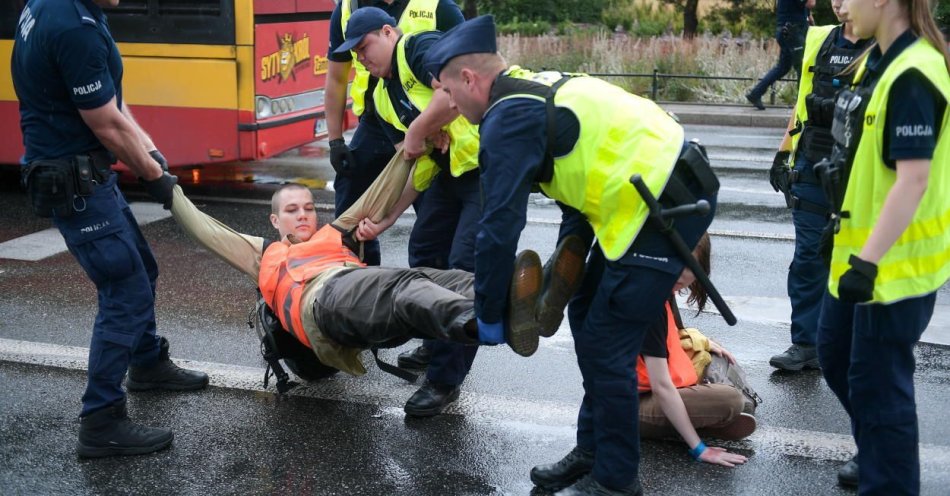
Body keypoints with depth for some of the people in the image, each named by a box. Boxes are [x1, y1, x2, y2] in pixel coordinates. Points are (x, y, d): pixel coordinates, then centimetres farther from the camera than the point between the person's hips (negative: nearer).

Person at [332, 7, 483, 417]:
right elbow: (416, 166, 13)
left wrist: (417, 132, -17)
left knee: (464, 269, -10)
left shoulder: (421, 48, -12)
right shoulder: (383, 99, 12)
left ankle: (446, 380, -1)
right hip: (451, 172, 10)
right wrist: (383, 220, 4)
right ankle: (438, 346, 36)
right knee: (424, 253, 16)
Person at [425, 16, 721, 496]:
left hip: (668, 207, -10)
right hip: (659, 189, 10)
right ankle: (593, 450, 29)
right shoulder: (535, 89, 15)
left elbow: (500, 225, -15)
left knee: (606, 347, -4)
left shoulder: (508, 118, -15)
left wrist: (488, 313, -4)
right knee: (587, 318, 17)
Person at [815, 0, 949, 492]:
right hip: (859, 251, 10)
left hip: (896, 261, -10)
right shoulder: (878, 60, 8)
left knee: (876, 382, 0)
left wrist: (868, 260, -29)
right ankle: (878, 455, 40)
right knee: (835, 356, 21)